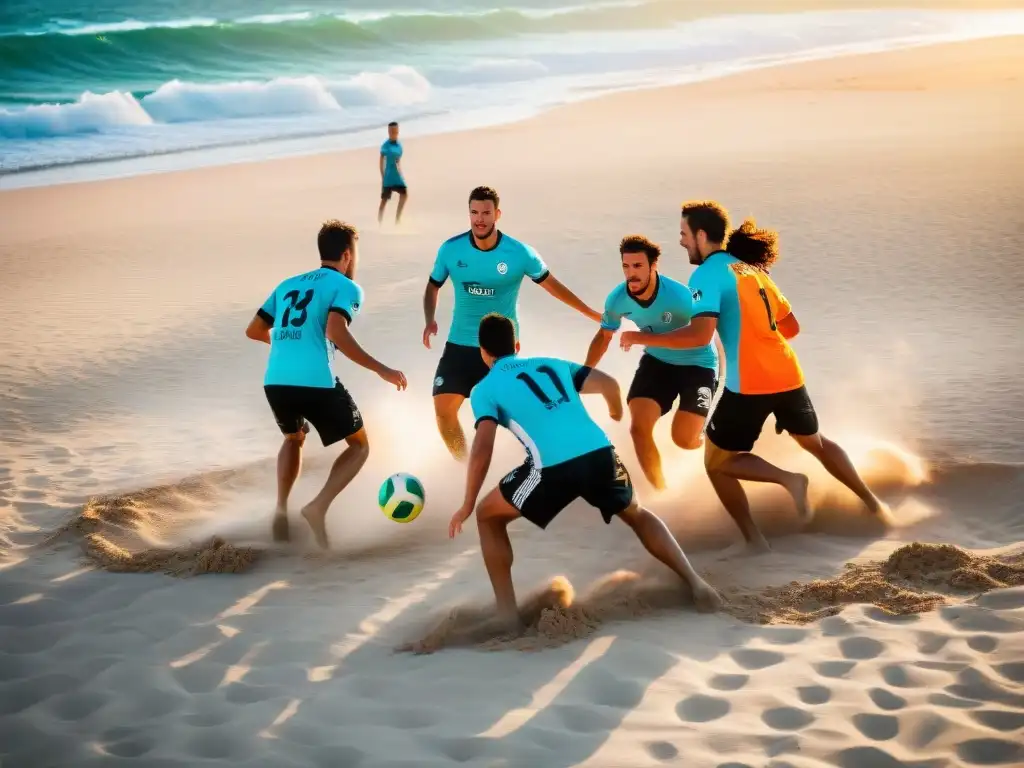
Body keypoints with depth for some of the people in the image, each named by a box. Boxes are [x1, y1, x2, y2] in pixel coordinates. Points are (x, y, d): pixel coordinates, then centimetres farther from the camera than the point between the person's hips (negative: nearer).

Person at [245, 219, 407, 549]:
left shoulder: (288, 284, 23)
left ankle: (281, 509, 17)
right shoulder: (346, 287, 5)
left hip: (275, 381, 6)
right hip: (317, 382, -6)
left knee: (294, 438, 35)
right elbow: (336, 333, -13)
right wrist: (381, 369, -11)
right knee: (360, 445, 14)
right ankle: (318, 507, -6)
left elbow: (253, 331, 27)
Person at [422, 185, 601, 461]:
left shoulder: (520, 253, -12)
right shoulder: (451, 249, -8)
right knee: (443, 408, -3)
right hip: (460, 345, 2)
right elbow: (433, 286, 8)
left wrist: (591, 313, 6)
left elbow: (551, 285, 2)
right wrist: (430, 321, -10)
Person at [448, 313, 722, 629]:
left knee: (488, 516, 21)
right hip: (599, 454, 4)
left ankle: (506, 611, 14)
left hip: (551, 468, -4)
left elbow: (482, 449, 1)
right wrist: (616, 412, 44)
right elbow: (608, 383, 21)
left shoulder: (484, 390, 14)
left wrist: (466, 505, 9)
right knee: (637, 514, 32)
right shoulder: (551, 363, 27)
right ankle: (695, 583, 19)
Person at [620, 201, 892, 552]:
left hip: (749, 383, -7)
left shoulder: (707, 274, -7)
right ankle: (873, 503, 33)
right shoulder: (750, 268, 17)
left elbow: (700, 334, -21)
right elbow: (791, 327, 20)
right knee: (816, 443, 29)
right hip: (787, 374, 7)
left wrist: (643, 338, -12)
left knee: (717, 461, 9)